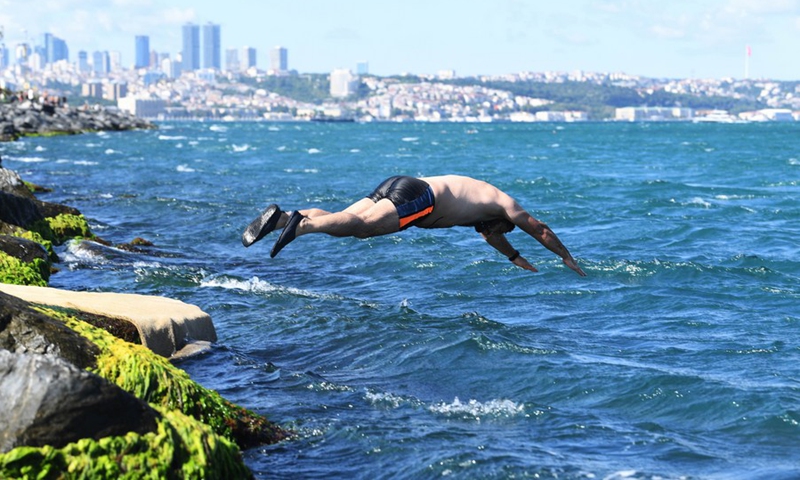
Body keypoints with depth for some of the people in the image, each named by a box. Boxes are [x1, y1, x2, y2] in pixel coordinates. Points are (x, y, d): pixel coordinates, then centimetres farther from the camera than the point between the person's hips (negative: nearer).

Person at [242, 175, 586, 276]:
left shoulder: (477, 200, 39)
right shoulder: (503, 203, 19)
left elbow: (490, 232, 58)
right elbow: (540, 230, 25)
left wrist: (516, 258, 64)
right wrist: (567, 258, 36)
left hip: (395, 186, 8)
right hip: (415, 196, -8)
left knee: (339, 223, -6)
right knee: (361, 225, -27)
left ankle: (281, 217, -24)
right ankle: (302, 224, -48)